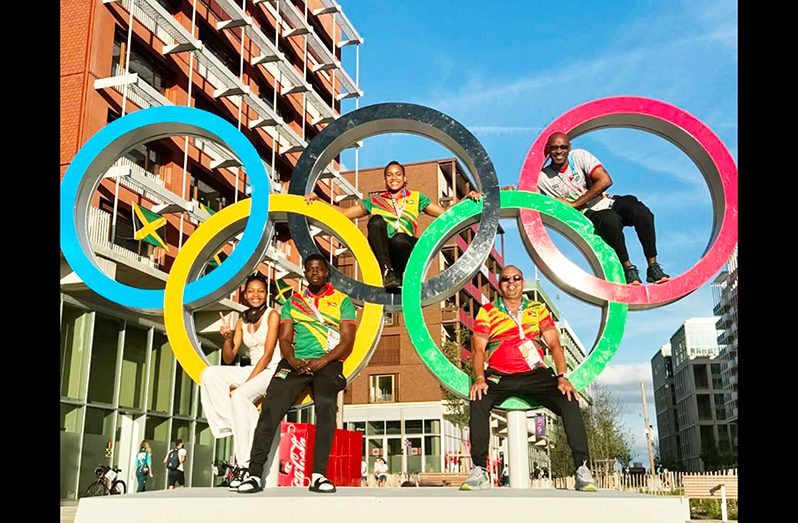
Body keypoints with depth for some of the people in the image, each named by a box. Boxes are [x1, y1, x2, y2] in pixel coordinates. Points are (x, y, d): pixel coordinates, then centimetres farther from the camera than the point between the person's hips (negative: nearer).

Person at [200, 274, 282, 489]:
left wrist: (245, 383, -19)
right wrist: (227, 337, -11)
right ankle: (234, 423, -19)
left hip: (272, 371, -6)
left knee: (240, 396, -33)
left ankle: (245, 464, -29)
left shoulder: (272, 315, -4)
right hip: (251, 371, 6)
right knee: (209, 374, -14)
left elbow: (268, 354, -13)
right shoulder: (242, 321, 12)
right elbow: (229, 359, 9)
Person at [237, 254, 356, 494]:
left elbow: (347, 341, 3)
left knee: (326, 404, -32)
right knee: (272, 404, -23)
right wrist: (292, 360, -10)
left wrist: (321, 361, -12)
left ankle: (318, 474, -32)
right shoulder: (292, 302, 21)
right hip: (295, 362, 2)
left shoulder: (342, 301, 13)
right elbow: (284, 339, 12)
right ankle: (255, 473, -23)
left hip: (328, 363, -2)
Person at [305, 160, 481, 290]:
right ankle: (387, 271, -31)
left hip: (406, 252, -1)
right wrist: (317, 201, 8)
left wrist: (467, 199, -1)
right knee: (376, 220, -27)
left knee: (399, 239, -36)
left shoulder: (416, 198, 22)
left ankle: (406, 275, -13)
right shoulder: (374, 200, 23)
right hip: (381, 253, 1)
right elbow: (344, 213, 18)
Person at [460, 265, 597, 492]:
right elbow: (479, 348, 3)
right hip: (499, 376, -1)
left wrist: (562, 377, -9)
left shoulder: (538, 309, 16)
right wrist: (479, 378, -16)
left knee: (569, 401, -26)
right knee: (478, 401, -32)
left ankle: (582, 469, -21)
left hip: (535, 374, 1)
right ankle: (479, 470, -26)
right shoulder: (487, 312, 12)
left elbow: (554, 344, 7)